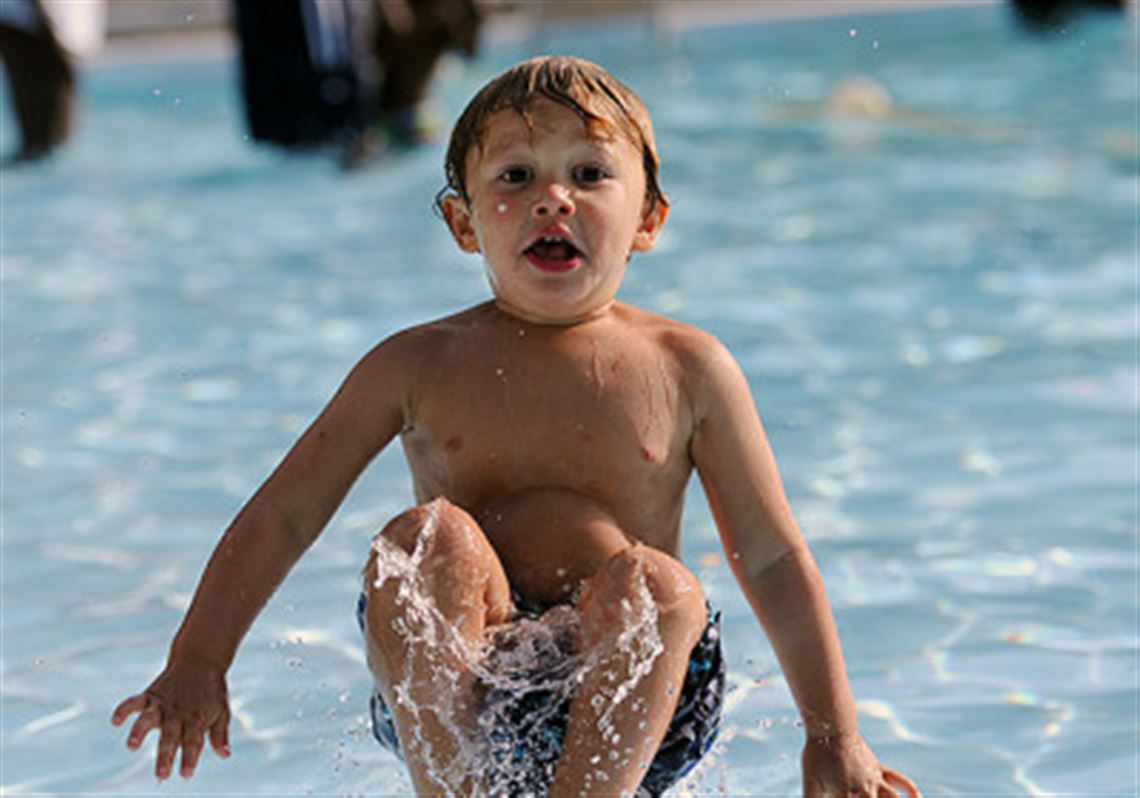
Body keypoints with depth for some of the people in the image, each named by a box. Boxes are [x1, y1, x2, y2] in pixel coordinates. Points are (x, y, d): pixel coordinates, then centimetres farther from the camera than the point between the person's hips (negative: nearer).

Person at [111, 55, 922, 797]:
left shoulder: (686, 370, 3)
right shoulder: (419, 366, 5)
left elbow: (774, 561, 6)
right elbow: (283, 515, 6)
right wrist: (198, 663, -5)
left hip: (630, 704, 0)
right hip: (450, 689, 1)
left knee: (658, 585, -30)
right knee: (433, 537, -26)